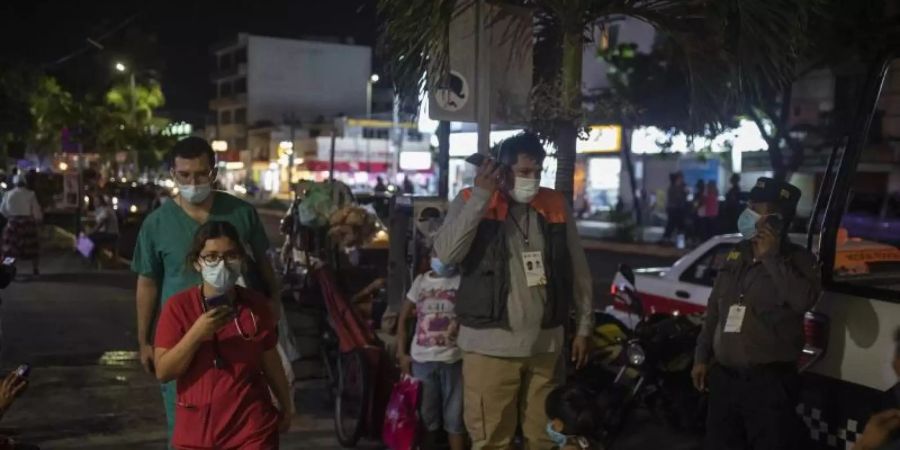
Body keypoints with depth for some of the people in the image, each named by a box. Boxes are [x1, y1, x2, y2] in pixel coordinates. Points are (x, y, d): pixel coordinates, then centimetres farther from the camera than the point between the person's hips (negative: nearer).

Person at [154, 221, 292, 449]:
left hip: (253, 432, 0)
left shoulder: (256, 305, -3)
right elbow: (163, 371, -11)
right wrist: (197, 333, -23)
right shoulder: (179, 306, -8)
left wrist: (286, 405, 17)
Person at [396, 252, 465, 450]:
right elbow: (403, 318, 13)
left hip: (452, 359, -3)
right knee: (423, 417, 13)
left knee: (454, 418, 5)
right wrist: (401, 353, 6)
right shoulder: (421, 280, 8)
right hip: (421, 359, 3)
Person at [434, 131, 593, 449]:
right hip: (490, 346, -3)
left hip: (546, 344, 3)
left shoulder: (556, 206, 7)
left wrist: (583, 326, 12)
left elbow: (578, 271, 12)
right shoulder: (471, 202, -2)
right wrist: (480, 197, -19)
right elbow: (446, 254, -19)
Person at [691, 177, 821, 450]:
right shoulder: (735, 255, 11)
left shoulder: (798, 259, -5)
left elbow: (803, 300, -26)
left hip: (770, 383, -6)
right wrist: (702, 357, 14)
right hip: (724, 378, 6)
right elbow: (714, 310, 17)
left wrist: (771, 258, -22)